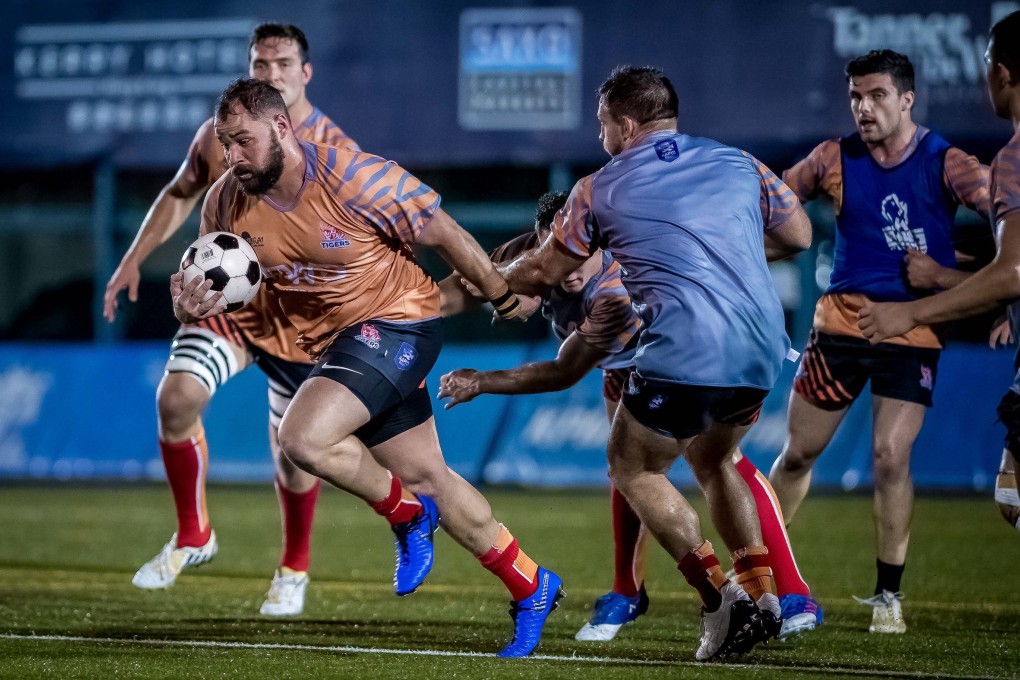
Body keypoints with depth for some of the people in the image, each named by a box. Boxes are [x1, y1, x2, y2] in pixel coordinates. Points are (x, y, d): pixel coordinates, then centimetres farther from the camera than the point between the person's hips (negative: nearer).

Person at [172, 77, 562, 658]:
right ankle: (532, 587, 29)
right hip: (333, 341, 7)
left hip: (399, 322, -7)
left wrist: (504, 297, -3)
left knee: (304, 438, -25)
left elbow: (446, 236, -13)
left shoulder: (358, 179, -24)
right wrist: (191, 307, -21)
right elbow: (212, 284, 4)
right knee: (427, 479, 13)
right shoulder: (227, 203, -7)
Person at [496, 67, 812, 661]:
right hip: (764, 350, 5)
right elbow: (799, 235, 24)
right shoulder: (738, 163, 14)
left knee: (634, 468, 15)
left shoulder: (600, 190, 7)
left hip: (685, 357, -5)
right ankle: (762, 593, 15)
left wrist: (493, 277, 41)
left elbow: (544, 272, 20)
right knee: (712, 459, 29)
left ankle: (718, 594, -2)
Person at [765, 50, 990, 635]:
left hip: (914, 329, -3)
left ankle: (888, 593, 1)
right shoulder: (835, 159, 1)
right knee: (799, 451, 9)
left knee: (892, 456, -12)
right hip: (842, 321, 3)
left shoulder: (945, 163, -8)